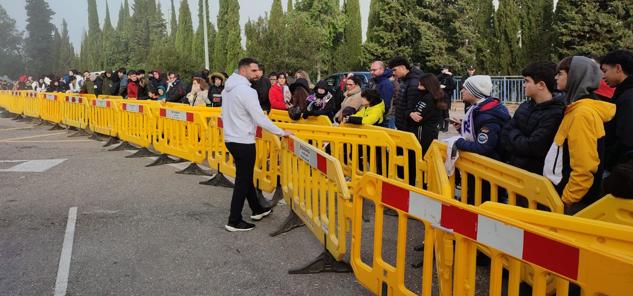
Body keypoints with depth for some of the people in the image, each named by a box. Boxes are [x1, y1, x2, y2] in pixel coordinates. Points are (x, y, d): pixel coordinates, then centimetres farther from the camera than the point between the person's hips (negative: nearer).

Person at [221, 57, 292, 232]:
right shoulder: (246, 90, -20)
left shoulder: (229, 87, 8)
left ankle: (257, 210, 34)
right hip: (243, 142, -9)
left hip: (231, 138, 9)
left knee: (245, 177, 19)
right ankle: (234, 222, 8)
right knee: (243, 181, 1)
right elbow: (260, 118, -22)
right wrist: (281, 132, -13)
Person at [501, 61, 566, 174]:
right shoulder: (525, 106, 5)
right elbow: (504, 136, 3)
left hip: (536, 175, -6)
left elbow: (532, 148, -21)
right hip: (513, 168, 6)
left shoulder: (555, 113, -19)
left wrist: (513, 134, -6)